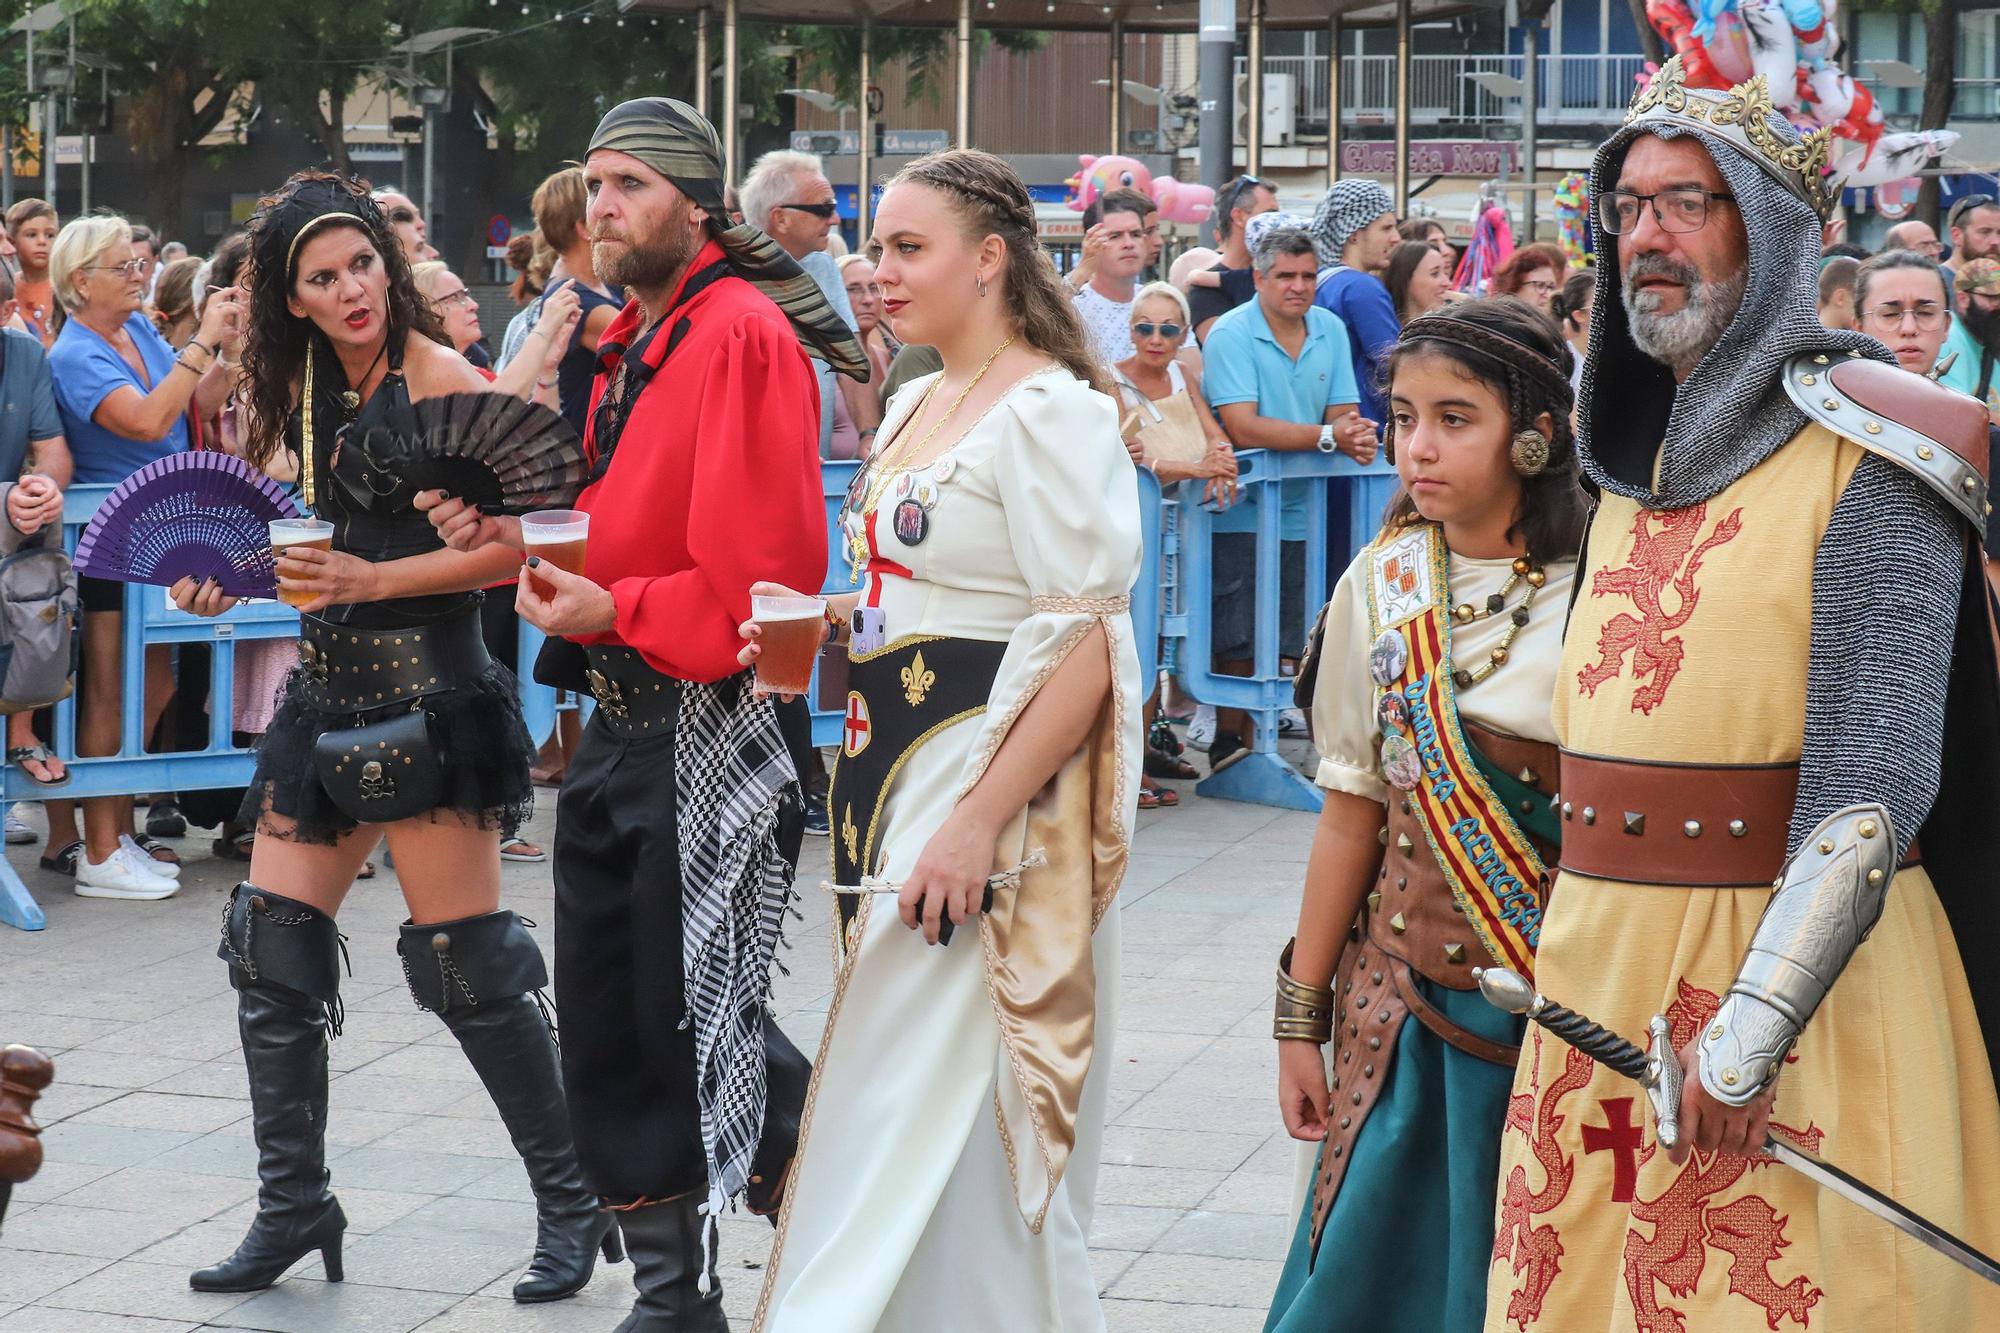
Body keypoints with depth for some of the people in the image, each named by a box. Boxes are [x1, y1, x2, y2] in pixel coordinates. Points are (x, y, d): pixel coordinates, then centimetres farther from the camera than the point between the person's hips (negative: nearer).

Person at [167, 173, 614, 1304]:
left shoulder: (439, 377, -11)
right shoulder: (303, 386, 11)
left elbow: (513, 539, -17)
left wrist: (374, 580, -19)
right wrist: (237, 571, 7)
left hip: (429, 691, -8)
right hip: (329, 693, 8)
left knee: (469, 963, -5)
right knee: (272, 950, 7)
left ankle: (572, 1203, 8)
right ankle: (294, 1208, 19)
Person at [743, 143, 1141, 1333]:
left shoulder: (1050, 412, -13)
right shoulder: (916, 406, 15)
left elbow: (1084, 649, -19)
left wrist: (978, 822, -24)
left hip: (997, 781, -9)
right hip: (897, 766, 9)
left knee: (942, 1101, -6)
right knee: (902, 1091, 12)